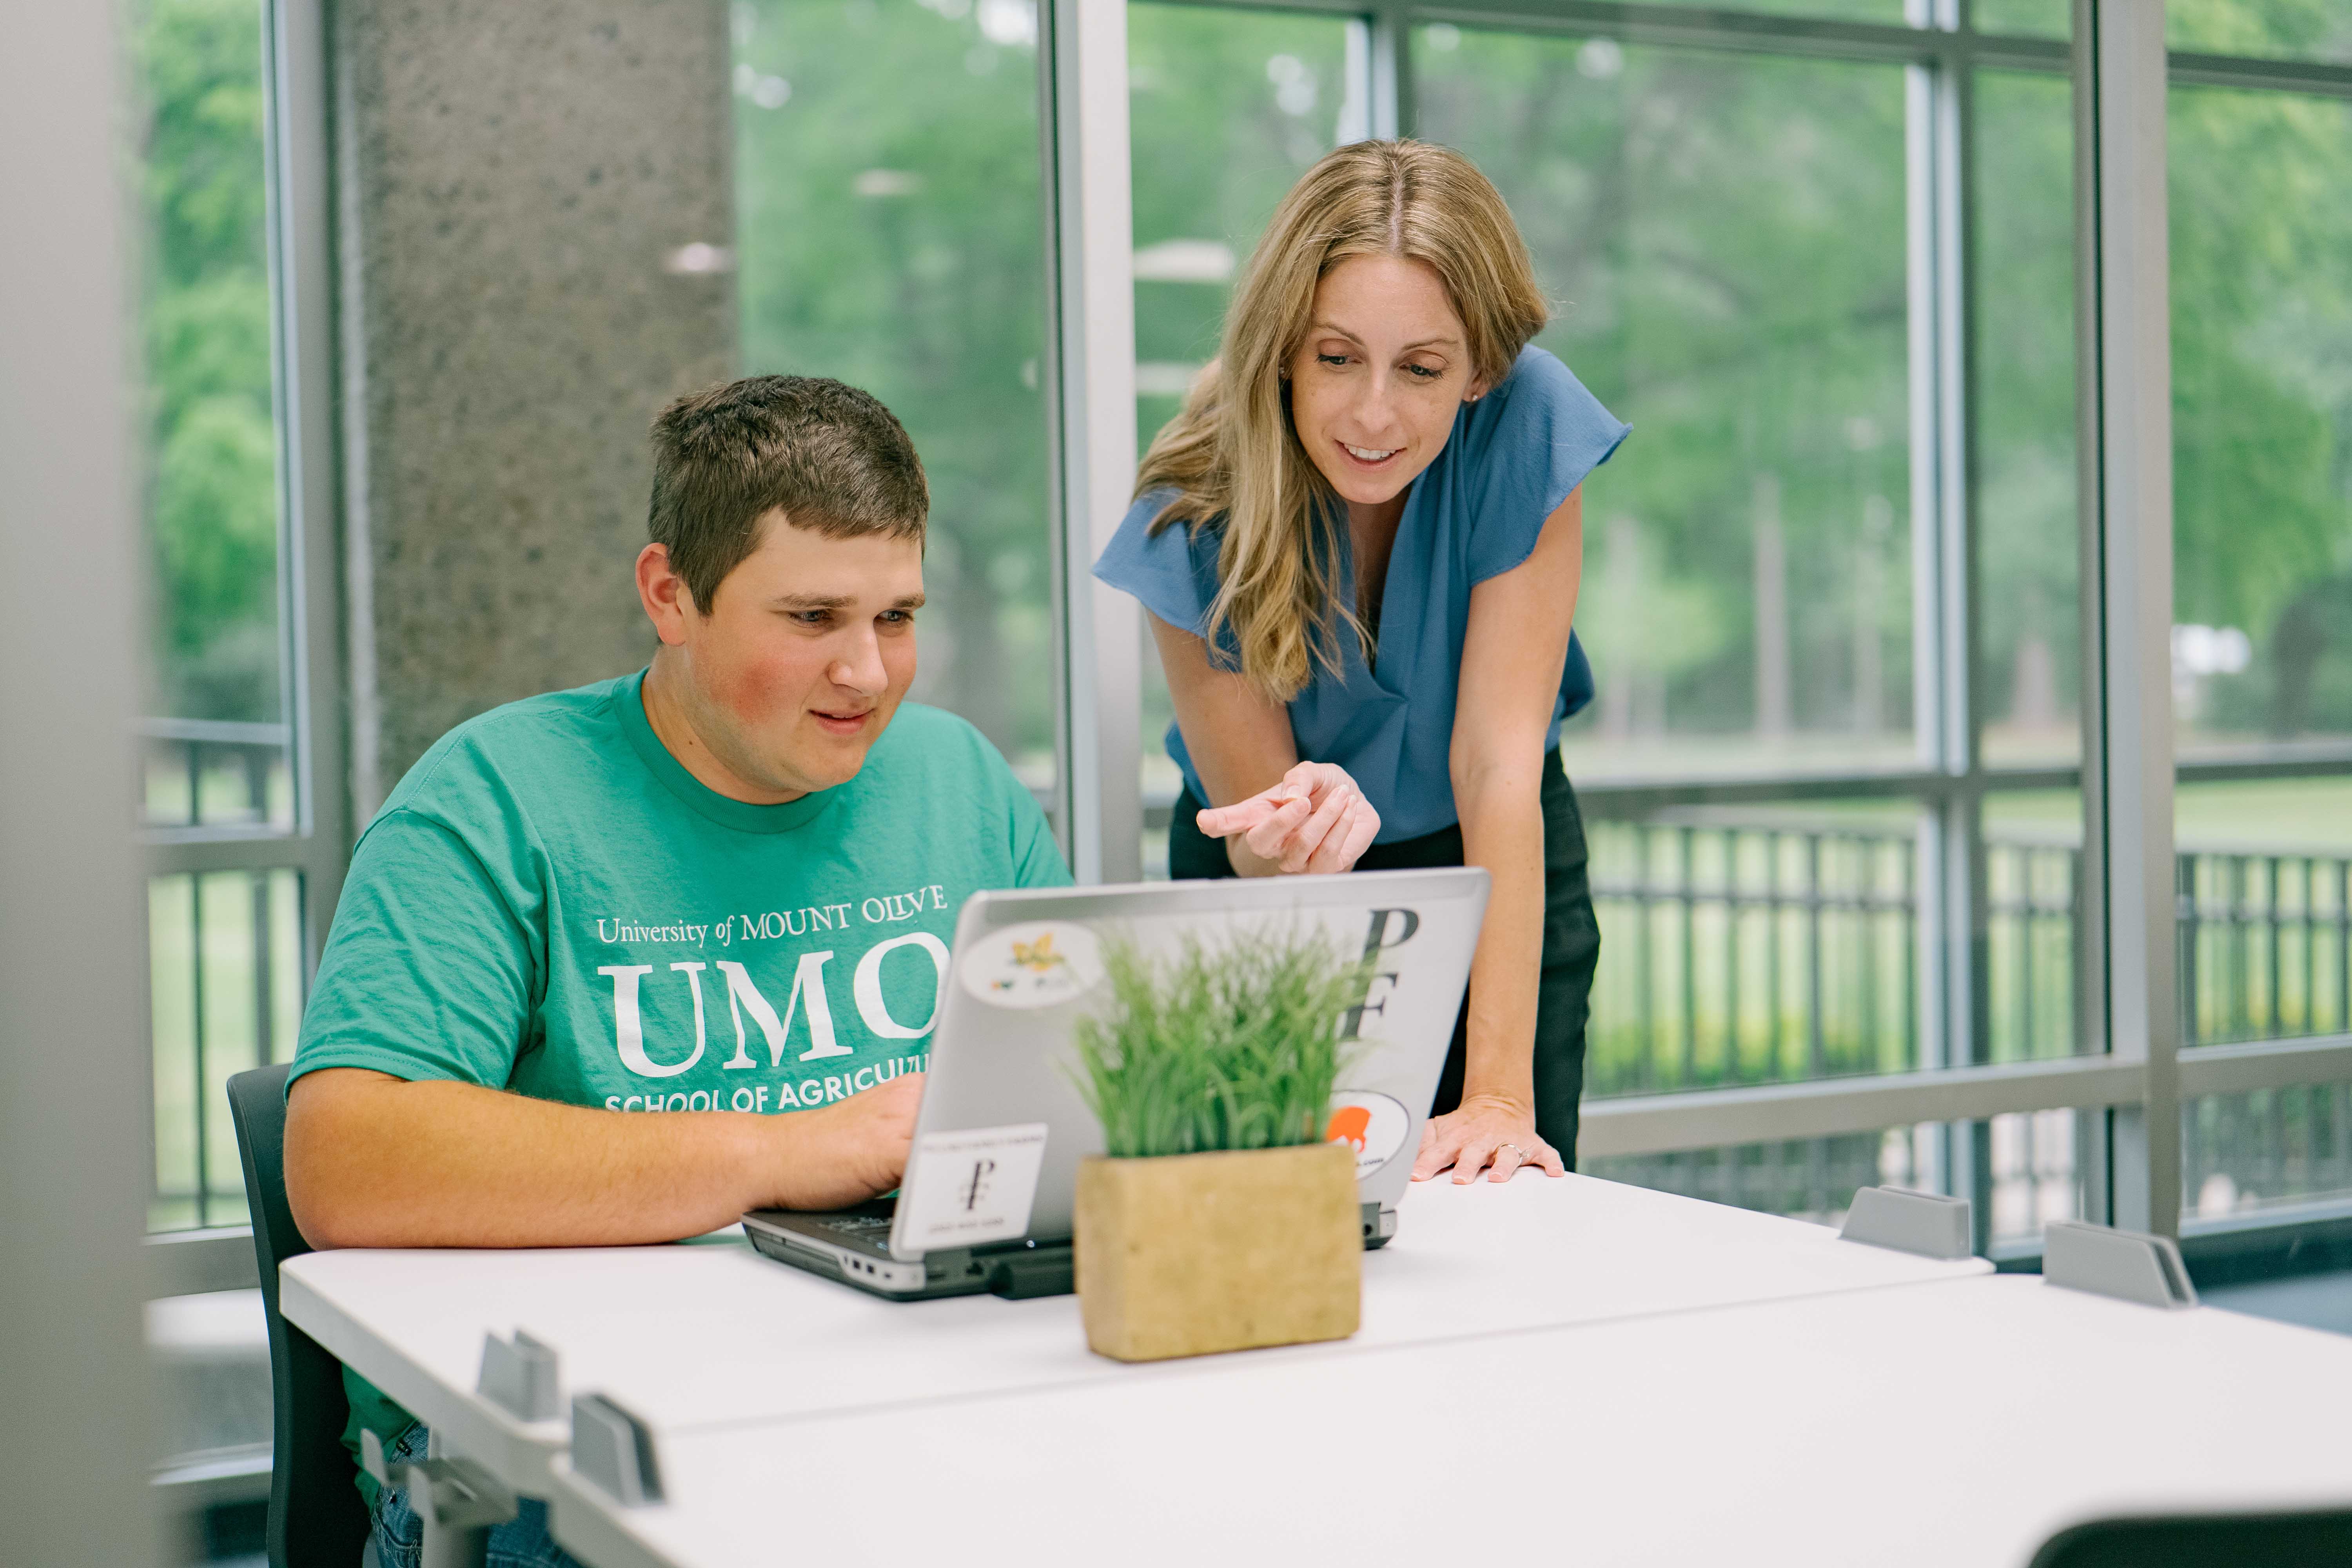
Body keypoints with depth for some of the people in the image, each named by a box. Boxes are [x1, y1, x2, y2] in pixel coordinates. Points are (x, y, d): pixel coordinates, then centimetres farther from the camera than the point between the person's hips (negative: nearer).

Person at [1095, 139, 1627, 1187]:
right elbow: (1255, 831, -22)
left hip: (1499, 871, 1)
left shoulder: (1526, 430, -26)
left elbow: (1497, 758, -30)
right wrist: (1285, 848, -49)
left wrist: (1500, 1097, -36)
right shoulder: (1198, 517, -26)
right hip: (1281, 897, 0)